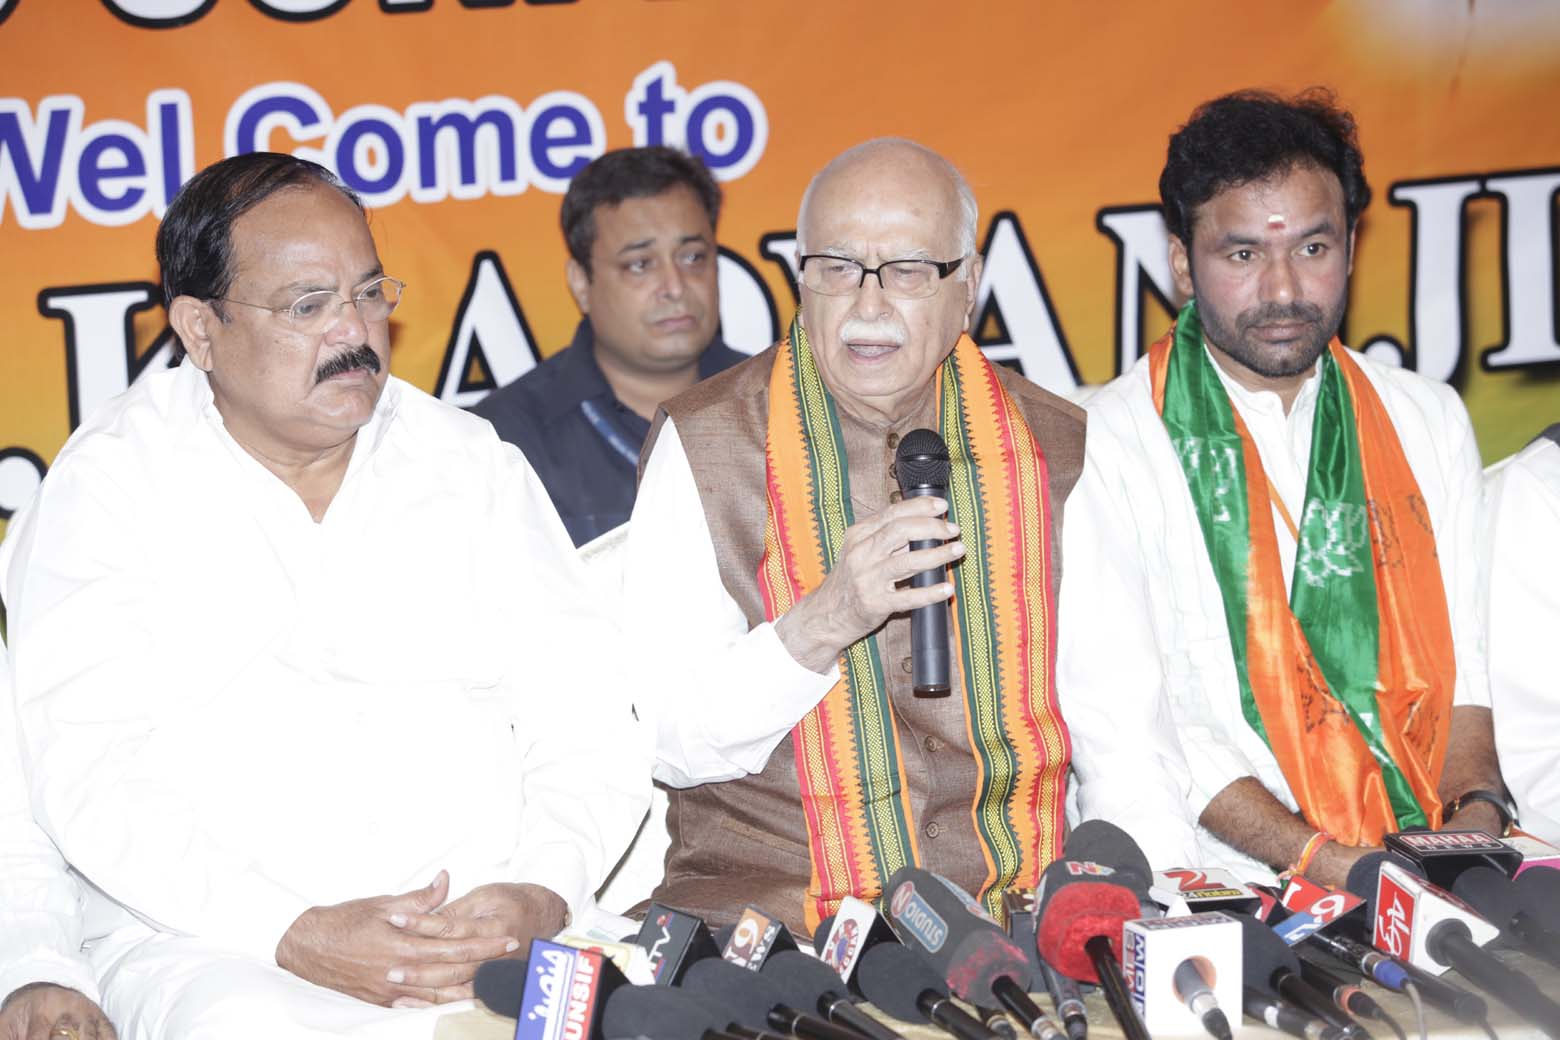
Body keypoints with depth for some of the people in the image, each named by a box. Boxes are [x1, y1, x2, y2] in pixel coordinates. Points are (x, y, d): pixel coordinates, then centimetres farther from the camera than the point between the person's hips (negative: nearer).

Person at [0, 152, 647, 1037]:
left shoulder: (478, 470, 14)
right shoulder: (110, 485, 4)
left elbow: (589, 734, 10)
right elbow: (89, 777, -5)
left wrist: (542, 894, -11)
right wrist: (296, 936, -17)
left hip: (491, 930, 2)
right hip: (213, 947, -2)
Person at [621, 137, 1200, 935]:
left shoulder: (1055, 449, 9)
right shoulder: (705, 445, 2)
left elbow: (1122, 729, 10)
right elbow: (666, 743, -4)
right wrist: (822, 623, -18)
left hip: (1011, 906, 2)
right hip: (767, 910, -2)